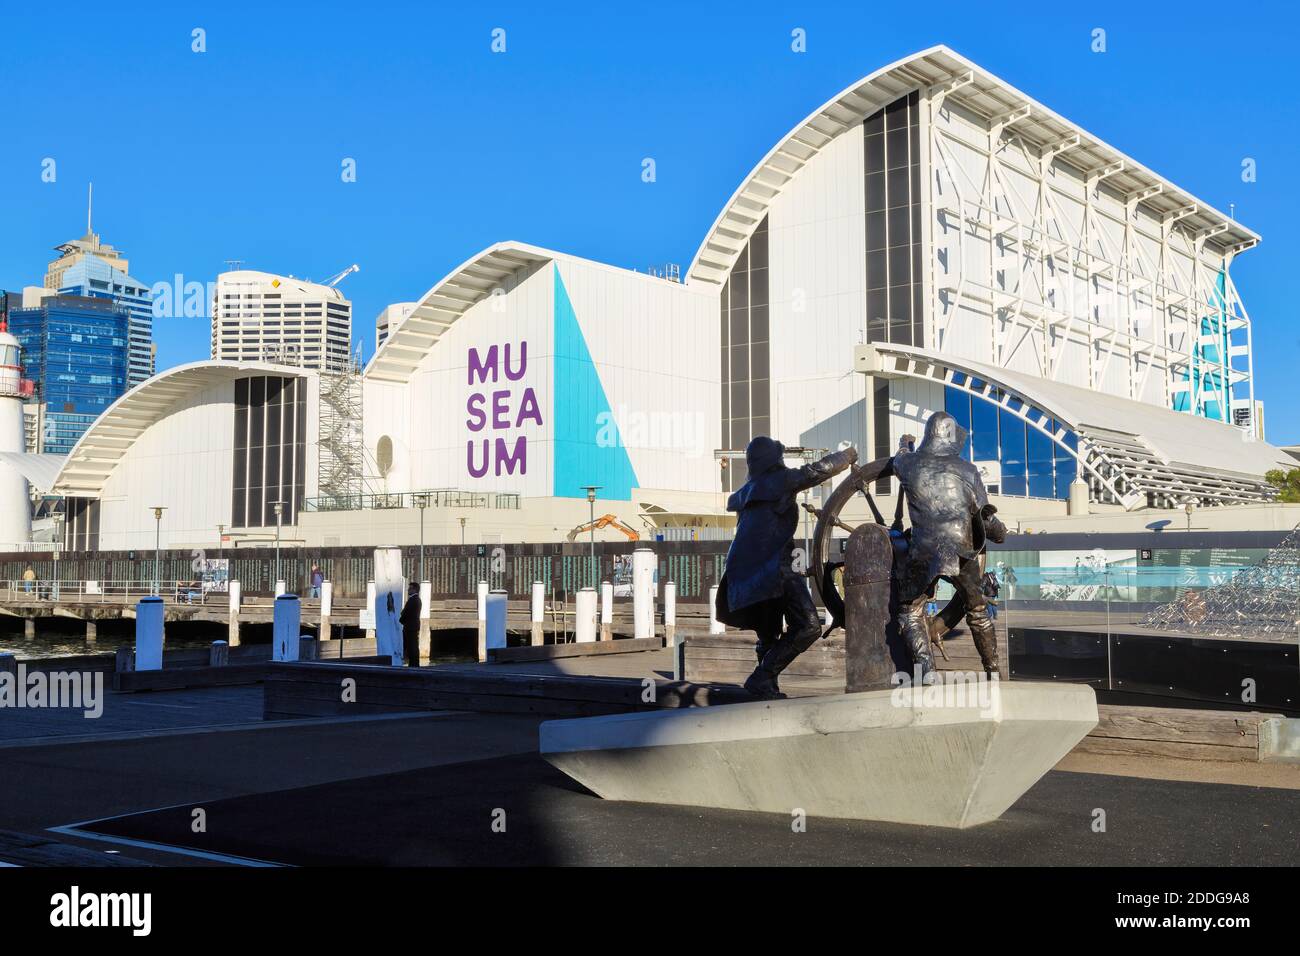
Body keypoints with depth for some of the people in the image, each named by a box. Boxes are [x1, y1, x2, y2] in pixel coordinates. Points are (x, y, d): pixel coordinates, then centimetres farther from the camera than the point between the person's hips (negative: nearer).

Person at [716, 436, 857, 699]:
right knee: (808, 627, -13)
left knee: (768, 638, 19)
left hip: (743, 575, 8)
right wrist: (848, 455, 14)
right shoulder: (782, 479, 2)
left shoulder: (745, 492, 24)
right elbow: (819, 470, -3)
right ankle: (762, 678, -21)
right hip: (772, 569, -8)